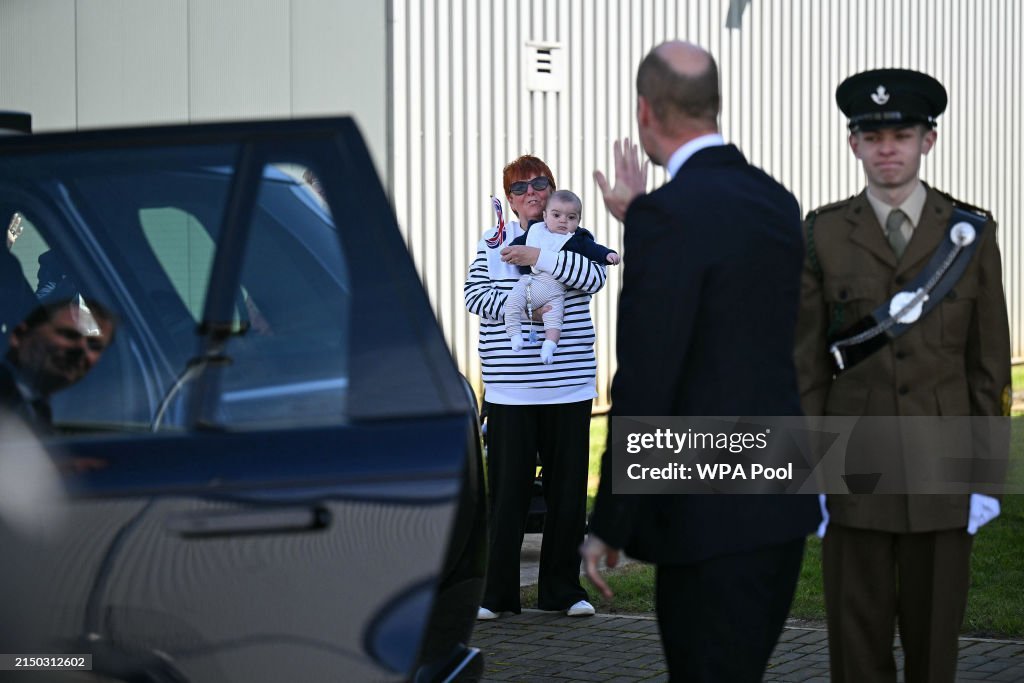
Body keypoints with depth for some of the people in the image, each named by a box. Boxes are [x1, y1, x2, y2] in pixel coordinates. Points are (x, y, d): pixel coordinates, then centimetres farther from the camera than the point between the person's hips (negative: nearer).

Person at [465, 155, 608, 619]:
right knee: (507, 487, -2)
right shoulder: (493, 241, 9)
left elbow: (593, 277, -11)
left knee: (567, 486, 5)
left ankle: (562, 590, 16)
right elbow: (474, 294, -2)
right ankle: (497, 593, 6)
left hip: (569, 385, 1)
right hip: (509, 387, -1)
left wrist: (538, 258, -19)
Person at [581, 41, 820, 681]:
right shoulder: (776, 201, 8)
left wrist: (609, 526, -12)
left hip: (708, 515, -8)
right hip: (783, 504, 8)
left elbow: (645, 386, -18)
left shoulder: (669, 215, -17)